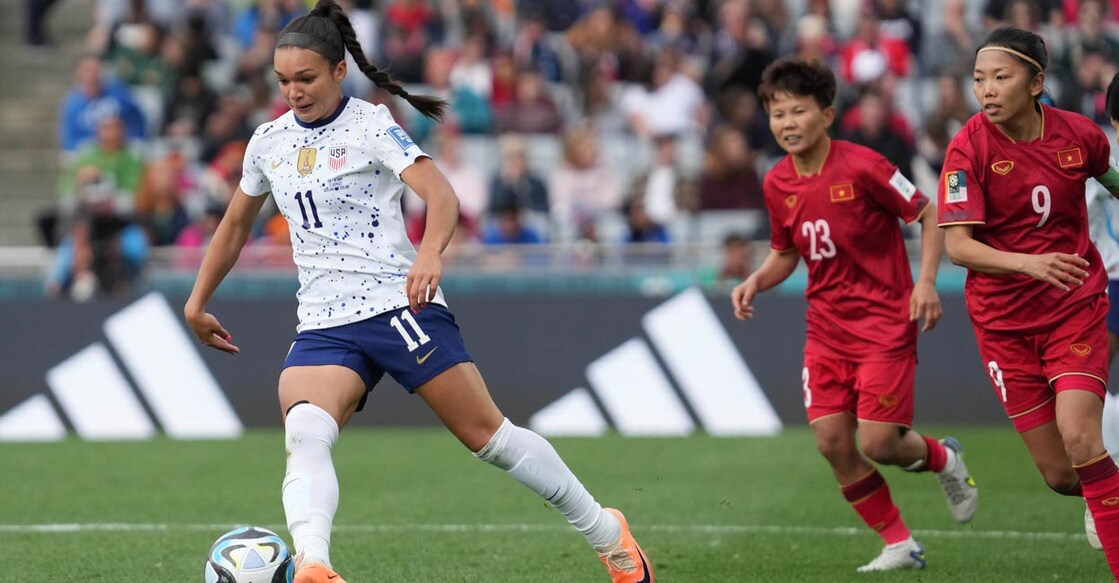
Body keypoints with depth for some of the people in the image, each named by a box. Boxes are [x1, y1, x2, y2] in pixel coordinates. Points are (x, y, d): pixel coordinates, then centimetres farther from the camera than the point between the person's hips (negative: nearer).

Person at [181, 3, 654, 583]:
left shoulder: (371, 124, -5)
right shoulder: (268, 142, 11)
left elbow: (441, 195, -19)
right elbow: (234, 225, 28)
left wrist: (430, 254, -39)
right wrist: (197, 302, 28)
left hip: (400, 304, -4)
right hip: (322, 328, 4)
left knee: (488, 435, -1)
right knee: (304, 435, -25)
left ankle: (607, 536, 17)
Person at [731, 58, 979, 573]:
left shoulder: (862, 166, -16)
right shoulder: (777, 184, 2)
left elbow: (928, 214, -7)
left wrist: (926, 282, -16)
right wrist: (756, 281, -2)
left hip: (885, 322, -6)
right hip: (826, 328, 6)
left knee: (877, 443, -10)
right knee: (832, 442, -5)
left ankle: (944, 459, 25)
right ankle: (900, 545, 10)